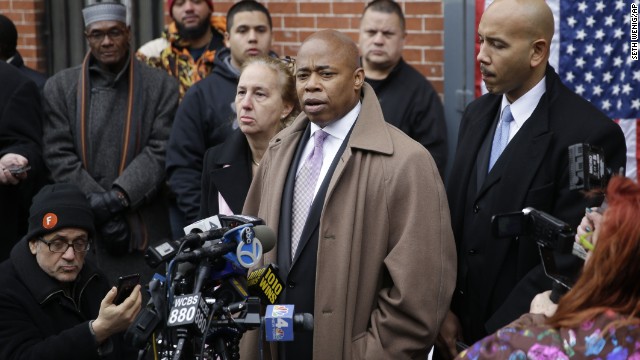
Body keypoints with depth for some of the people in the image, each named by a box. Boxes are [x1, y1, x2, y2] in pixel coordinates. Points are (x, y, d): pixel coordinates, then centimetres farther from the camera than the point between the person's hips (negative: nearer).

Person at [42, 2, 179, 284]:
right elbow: (59, 156, 1)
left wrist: (117, 197, -15)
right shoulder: (60, 87, 8)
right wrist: (100, 210, -9)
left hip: (145, 230, -1)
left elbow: (160, 152, -2)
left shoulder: (161, 86, 5)